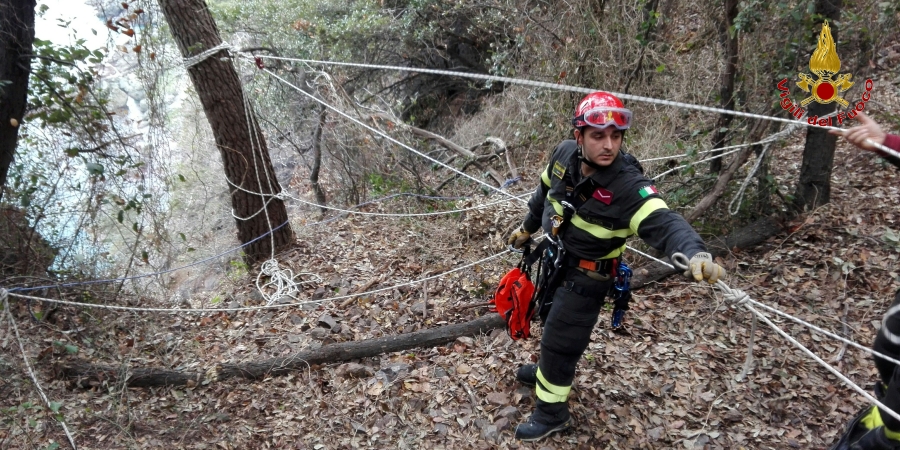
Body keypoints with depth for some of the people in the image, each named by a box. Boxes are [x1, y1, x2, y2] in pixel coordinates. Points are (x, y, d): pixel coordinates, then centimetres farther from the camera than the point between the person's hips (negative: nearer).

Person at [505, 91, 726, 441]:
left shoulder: (629, 185, -30)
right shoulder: (564, 154, -13)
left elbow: (662, 223, -44)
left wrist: (695, 253, -64)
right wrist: (527, 227, 21)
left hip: (585, 277, -6)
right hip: (552, 259, 6)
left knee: (560, 339, 4)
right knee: (551, 324, 29)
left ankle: (552, 413, 27)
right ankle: (549, 369, 58)